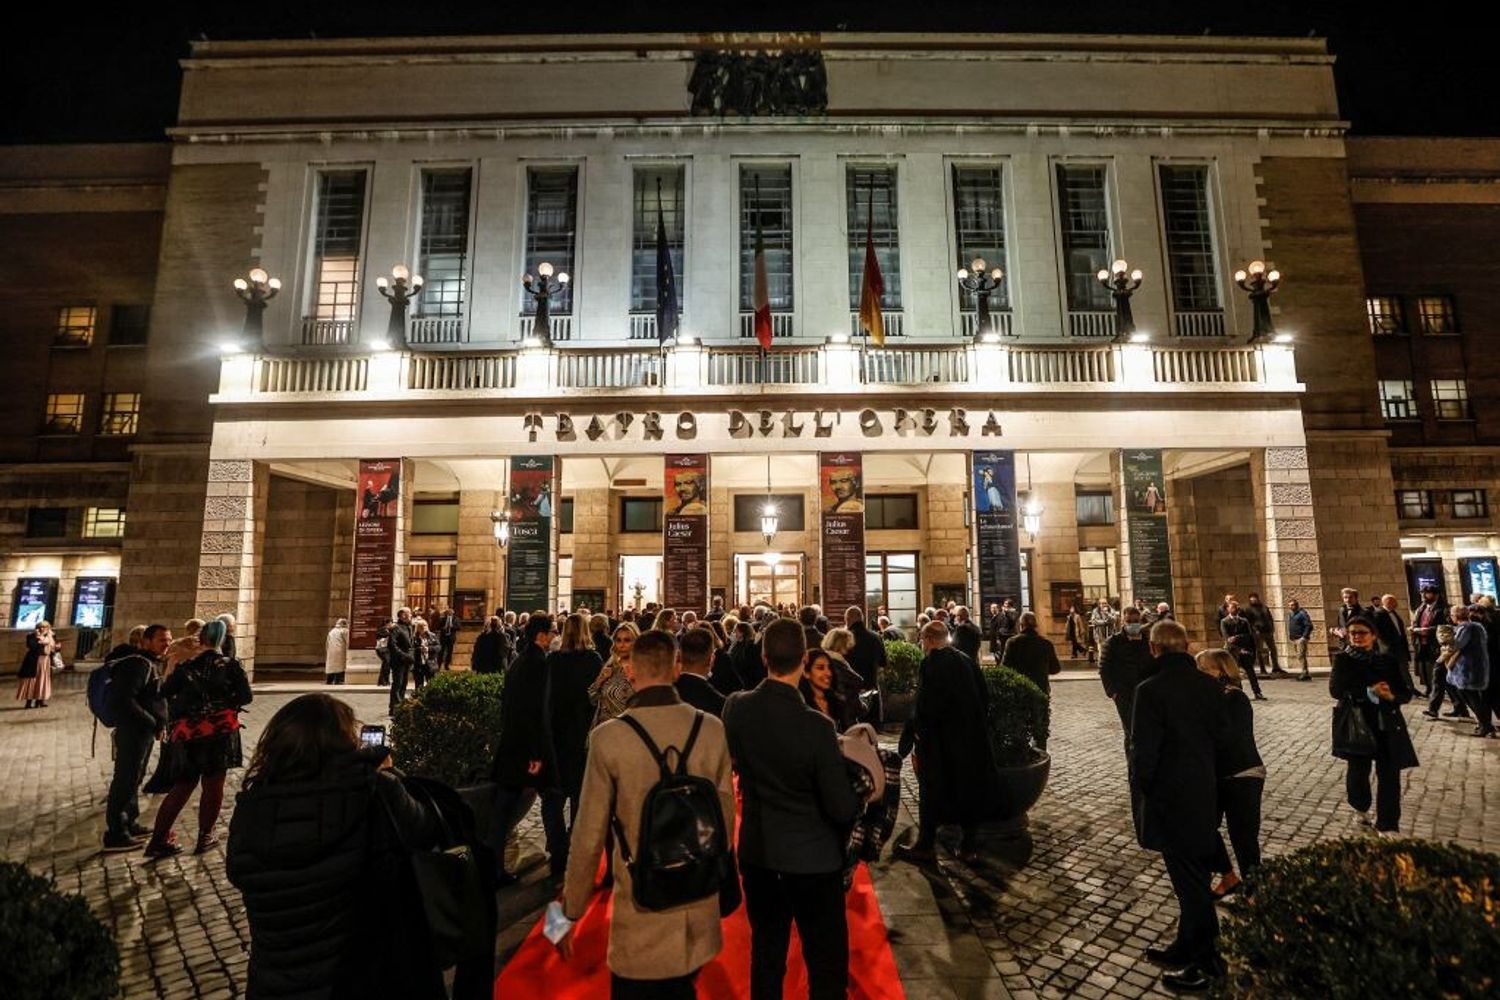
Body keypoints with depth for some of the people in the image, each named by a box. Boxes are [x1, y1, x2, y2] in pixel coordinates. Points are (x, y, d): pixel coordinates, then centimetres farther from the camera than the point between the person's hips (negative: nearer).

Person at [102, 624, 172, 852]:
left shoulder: (151, 663, 13)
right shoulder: (138, 664, -19)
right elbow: (124, 701, -25)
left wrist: (160, 724, 8)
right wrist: (153, 723, -20)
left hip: (144, 732, 10)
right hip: (133, 732, -10)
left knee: (133, 779, 20)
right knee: (125, 781, -1)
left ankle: (130, 824, 32)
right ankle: (115, 834, 8)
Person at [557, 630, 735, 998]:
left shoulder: (609, 737, -19)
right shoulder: (713, 730, -11)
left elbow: (589, 836, -11)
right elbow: (725, 818, 0)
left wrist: (571, 912, 3)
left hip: (640, 913, -3)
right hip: (700, 908, 3)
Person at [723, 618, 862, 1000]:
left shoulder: (735, 708, -13)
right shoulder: (816, 726, -26)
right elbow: (842, 810, -18)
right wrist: (861, 797, 2)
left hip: (757, 853, 4)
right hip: (812, 858, -4)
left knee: (766, 956, 22)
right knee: (827, 963, 15)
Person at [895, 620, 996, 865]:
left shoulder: (930, 664, -17)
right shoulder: (967, 661, 3)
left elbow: (926, 705, -22)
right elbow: (984, 696, 9)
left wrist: (912, 731, -10)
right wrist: (973, 723, 17)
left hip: (939, 742, -6)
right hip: (971, 740, 6)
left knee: (932, 792, 8)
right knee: (970, 788, 16)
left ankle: (925, 846, 21)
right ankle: (968, 848, 25)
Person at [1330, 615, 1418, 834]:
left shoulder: (1388, 660, -1)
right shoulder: (1342, 659, -5)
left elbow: (1406, 692, 0)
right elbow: (1336, 690, -15)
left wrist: (1391, 696, -21)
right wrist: (1369, 692, -26)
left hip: (1387, 725, 1)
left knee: (1389, 775, 1)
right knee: (1358, 770, 10)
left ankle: (1387, 825, 12)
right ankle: (1361, 808, 36)